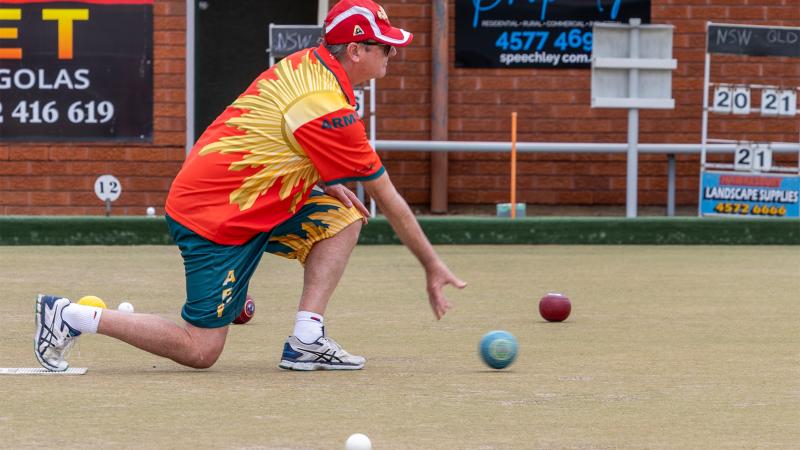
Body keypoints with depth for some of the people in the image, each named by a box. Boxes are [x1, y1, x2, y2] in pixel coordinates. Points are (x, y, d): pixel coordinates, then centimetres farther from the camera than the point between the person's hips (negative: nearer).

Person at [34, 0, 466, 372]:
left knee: (344, 216, 5)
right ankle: (73, 316, 1)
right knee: (201, 350, -6)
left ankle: (306, 340, -1)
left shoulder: (306, 63, 5)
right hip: (216, 217, -10)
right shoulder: (328, 107, -21)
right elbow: (388, 199, -12)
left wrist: (321, 181, 8)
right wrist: (433, 266, -3)